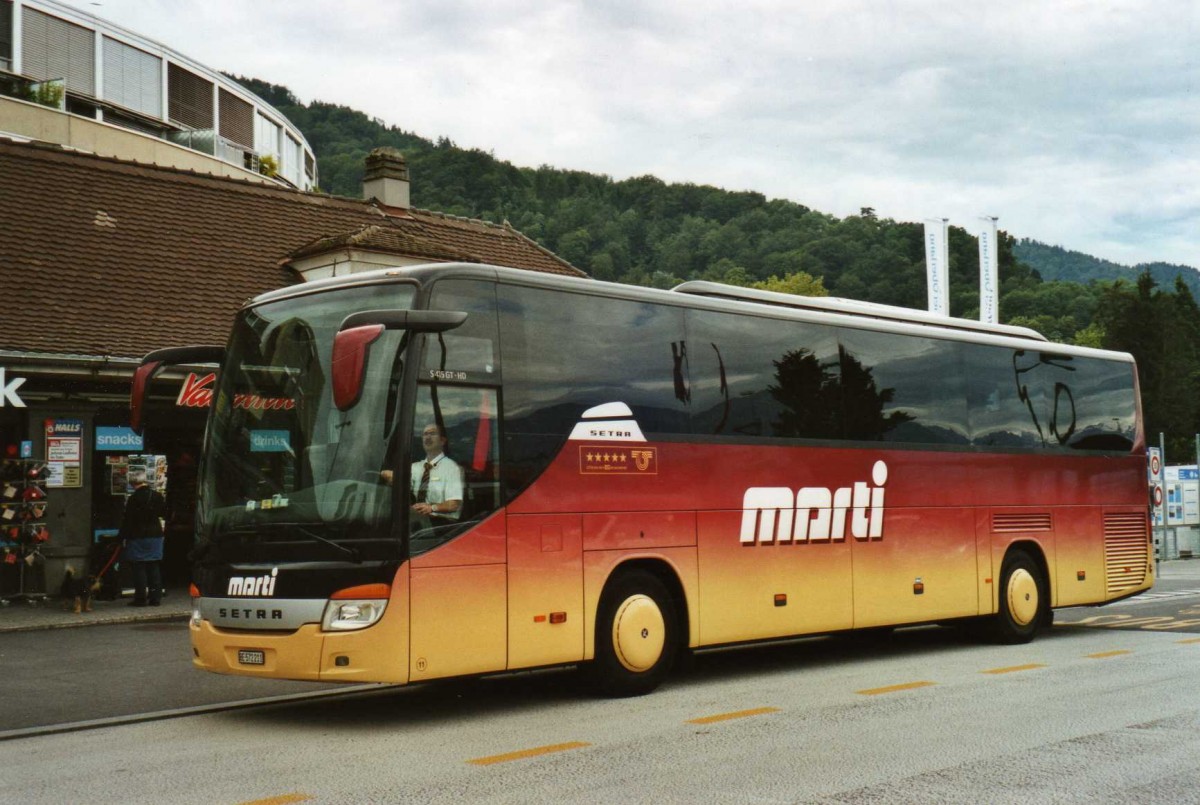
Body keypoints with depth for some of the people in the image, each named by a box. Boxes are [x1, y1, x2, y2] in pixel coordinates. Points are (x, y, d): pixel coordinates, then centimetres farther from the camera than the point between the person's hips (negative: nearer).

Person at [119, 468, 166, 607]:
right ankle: (155, 597, 11)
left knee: (139, 568, 1)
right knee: (154, 567, 10)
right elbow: (164, 512, 14)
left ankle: (141, 598, 0)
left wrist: (124, 537, -5)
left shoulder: (133, 499, -14)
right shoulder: (157, 496, 0)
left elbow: (127, 520, -13)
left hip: (138, 537, -5)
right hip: (155, 534, 5)